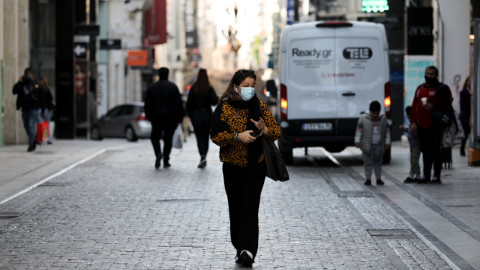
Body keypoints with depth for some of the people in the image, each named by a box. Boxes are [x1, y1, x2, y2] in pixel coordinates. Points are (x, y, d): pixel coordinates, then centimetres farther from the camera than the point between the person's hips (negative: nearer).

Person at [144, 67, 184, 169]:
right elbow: (179, 104, -4)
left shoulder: (151, 88, 4)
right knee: (168, 139, 8)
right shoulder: (173, 87, -2)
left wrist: (149, 117, 15)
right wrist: (179, 118, 0)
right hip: (170, 118, -1)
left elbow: (147, 104, 7)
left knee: (155, 137, 11)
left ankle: (158, 153, -17)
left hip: (156, 118, 1)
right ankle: (166, 161, 6)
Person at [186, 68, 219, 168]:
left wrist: (190, 115, 7)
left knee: (199, 138, -1)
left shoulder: (193, 88, -5)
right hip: (207, 114, 1)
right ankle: (204, 158, 16)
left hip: (196, 115, -1)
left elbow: (189, 103, -2)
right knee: (205, 137, 12)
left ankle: (203, 156, -21)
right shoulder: (209, 88, -5)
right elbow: (215, 101, -17)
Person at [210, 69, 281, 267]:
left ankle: (248, 250, -18)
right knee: (236, 208, 8)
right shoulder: (224, 108, -2)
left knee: (250, 207, -11)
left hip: (255, 166, 0)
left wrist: (264, 130, -16)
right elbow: (216, 136, -9)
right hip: (232, 167, 0)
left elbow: (277, 131, 6)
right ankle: (240, 247, 22)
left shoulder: (260, 106, 5)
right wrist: (238, 136, -22)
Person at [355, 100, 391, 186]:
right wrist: (357, 141, -8)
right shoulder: (363, 118, -3)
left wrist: (387, 142, 9)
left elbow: (387, 130, 11)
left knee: (378, 162, 6)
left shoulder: (383, 119, 5)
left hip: (378, 145, 3)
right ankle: (368, 179, 2)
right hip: (367, 145, -2)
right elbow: (359, 130, -3)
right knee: (368, 162, -2)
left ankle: (379, 178, 12)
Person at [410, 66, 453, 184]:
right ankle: (426, 175, 18)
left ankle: (436, 176, -2)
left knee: (435, 151, -5)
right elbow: (414, 106, 16)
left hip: (435, 125, -6)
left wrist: (434, 107, -16)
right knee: (425, 151, 11)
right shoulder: (420, 88, 16)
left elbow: (447, 105, -5)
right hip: (421, 125, 6)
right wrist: (413, 121, 9)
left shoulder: (442, 89, -1)